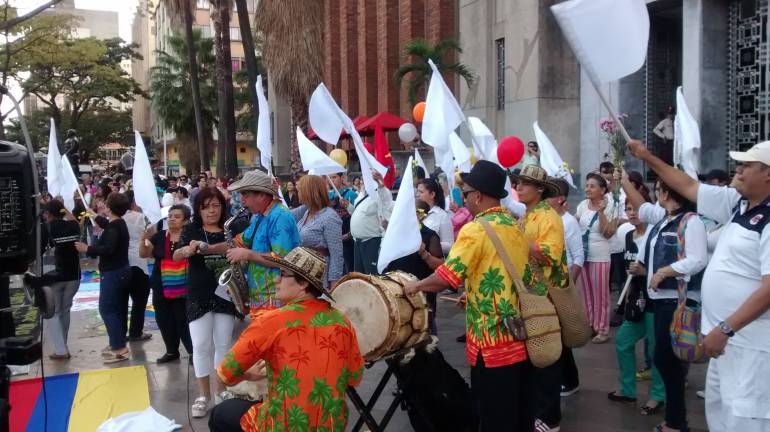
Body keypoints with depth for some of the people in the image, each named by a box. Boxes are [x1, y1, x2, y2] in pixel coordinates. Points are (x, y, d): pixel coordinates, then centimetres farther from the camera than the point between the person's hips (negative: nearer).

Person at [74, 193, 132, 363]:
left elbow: (108, 249, -31)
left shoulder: (113, 227, -20)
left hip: (112, 273, -10)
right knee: (119, 309, 14)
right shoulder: (119, 223, 10)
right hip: (122, 271, 10)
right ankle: (118, 344, 22)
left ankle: (120, 348, -12)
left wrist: (87, 249, -23)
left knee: (106, 309, -8)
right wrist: (94, 216, 46)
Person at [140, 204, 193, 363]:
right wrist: (144, 238, -8)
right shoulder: (159, 236, 5)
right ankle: (172, 351, 28)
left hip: (182, 288, -5)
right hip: (161, 288, 5)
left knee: (183, 321, -6)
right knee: (164, 321, 12)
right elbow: (143, 254, 6)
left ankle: (193, 351, 10)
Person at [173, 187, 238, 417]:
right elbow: (176, 255, -14)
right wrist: (189, 249, -36)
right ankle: (203, 395, 11)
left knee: (224, 344, 9)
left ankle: (220, 390, 24)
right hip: (199, 296, -2)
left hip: (225, 294, 2)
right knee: (201, 346, -2)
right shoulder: (191, 230, -2)